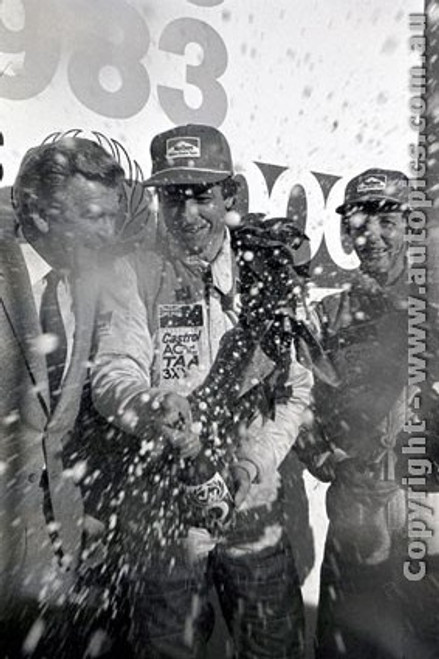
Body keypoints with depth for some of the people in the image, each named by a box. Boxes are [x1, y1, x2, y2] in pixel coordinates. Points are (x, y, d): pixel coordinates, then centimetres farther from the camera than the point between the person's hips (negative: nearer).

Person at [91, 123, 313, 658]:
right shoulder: (132, 276, -4)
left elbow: (296, 388, 1)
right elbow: (112, 375, -14)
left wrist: (255, 460, -13)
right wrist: (154, 408, -35)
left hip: (253, 499, 3)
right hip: (161, 503, -2)